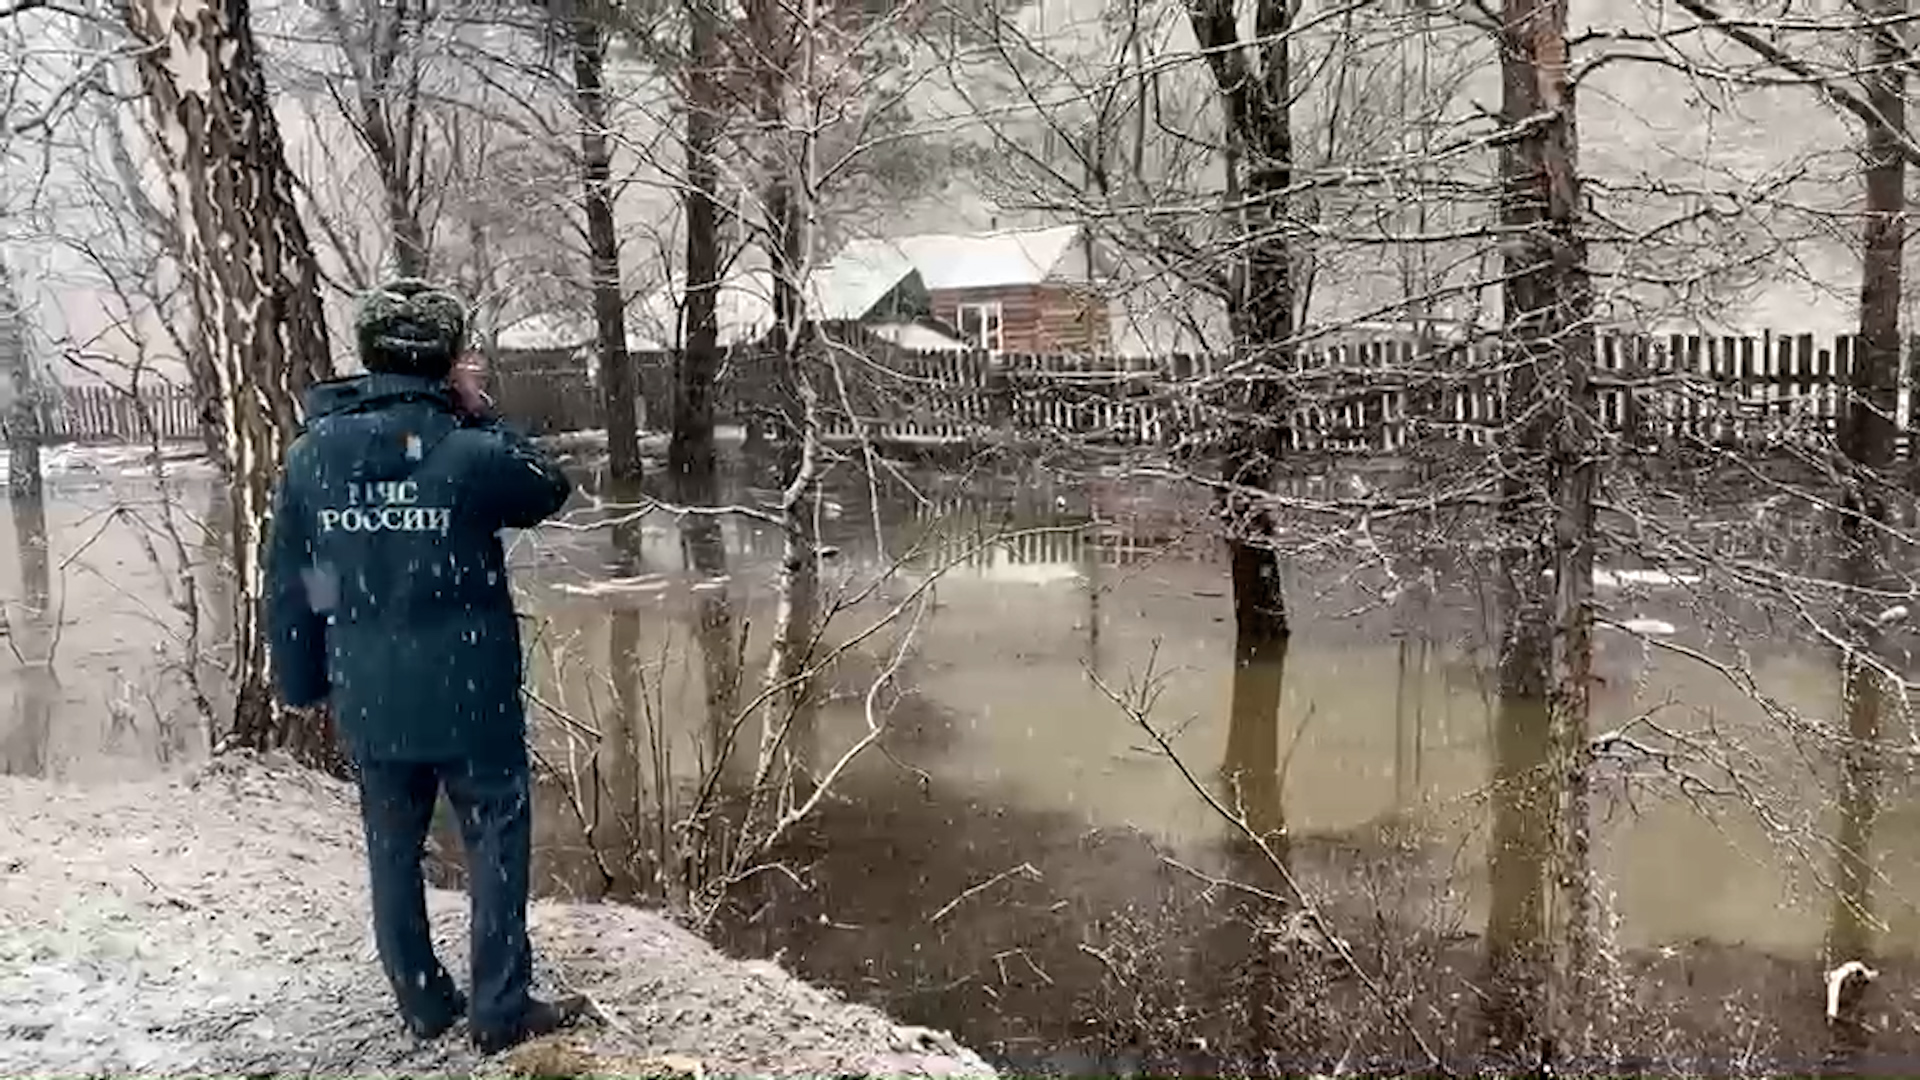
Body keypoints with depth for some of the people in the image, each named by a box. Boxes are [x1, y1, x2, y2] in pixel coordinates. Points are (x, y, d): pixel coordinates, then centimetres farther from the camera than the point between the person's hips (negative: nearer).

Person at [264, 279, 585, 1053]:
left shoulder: (310, 452, -3)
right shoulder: (471, 451, -16)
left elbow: (286, 583, 3)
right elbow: (550, 490, 5)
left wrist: (303, 682, 13)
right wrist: (481, 412, 5)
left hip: (367, 699, 4)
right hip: (469, 695, -4)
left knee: (393, 850, 16)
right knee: (496, 843, 9)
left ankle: (423, 1003, 29)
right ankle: (501, 1012, 14)